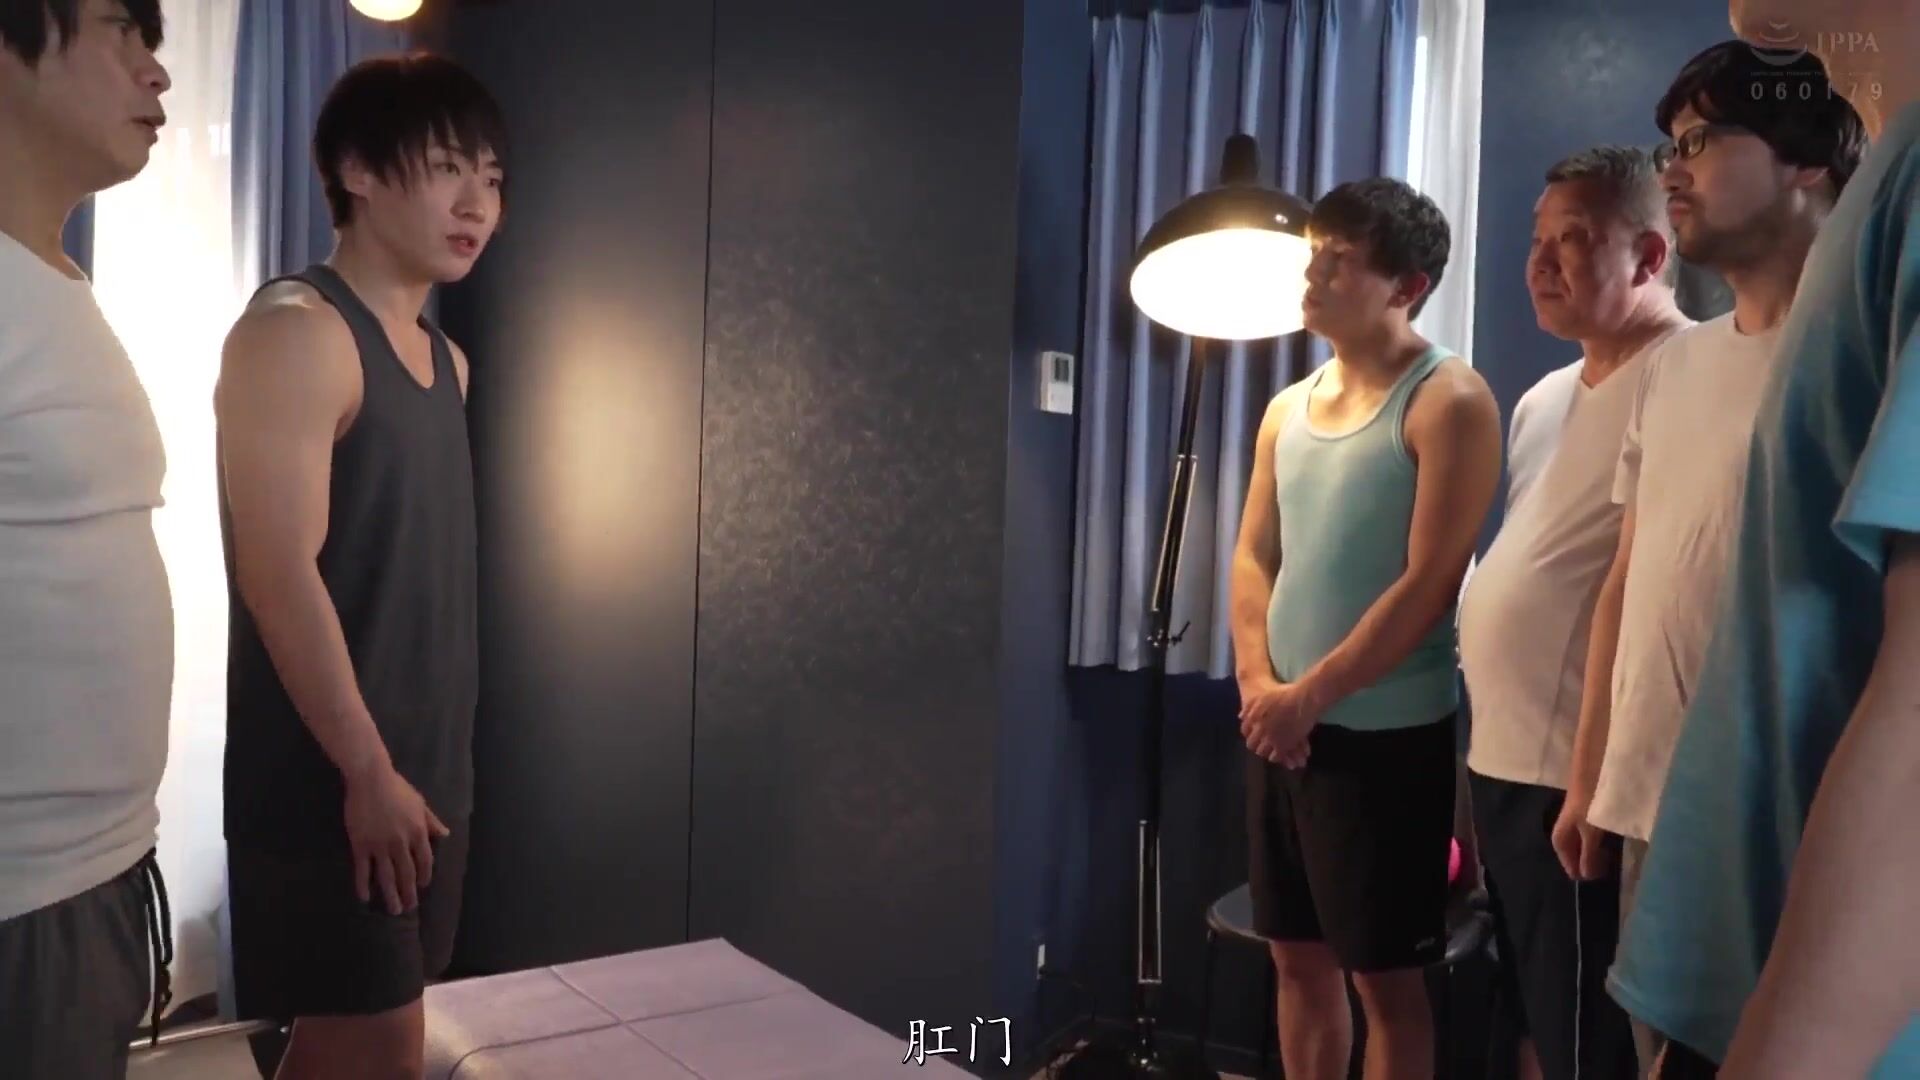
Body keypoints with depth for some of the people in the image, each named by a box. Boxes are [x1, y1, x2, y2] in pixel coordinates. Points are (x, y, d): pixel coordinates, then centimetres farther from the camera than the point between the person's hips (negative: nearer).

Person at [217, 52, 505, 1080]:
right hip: (330, 778, -8)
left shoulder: (444, 359, 13)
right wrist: (366, 770, -19)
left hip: (427, 768, 8)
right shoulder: (295, 333, -13)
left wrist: (424, 767, 16)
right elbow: (281, 574, -19)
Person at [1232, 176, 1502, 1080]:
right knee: (1299, 957, 16)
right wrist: (1258, 682, -4)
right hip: (1280, 727, 7)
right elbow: (1253, 557, 12)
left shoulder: (1447, 401, -10)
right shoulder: (1288, 409, 12)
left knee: (1383, 973, 5)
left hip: (1385, 734, -7)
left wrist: (1312, 693, -14)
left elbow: (1429, 584, -16)